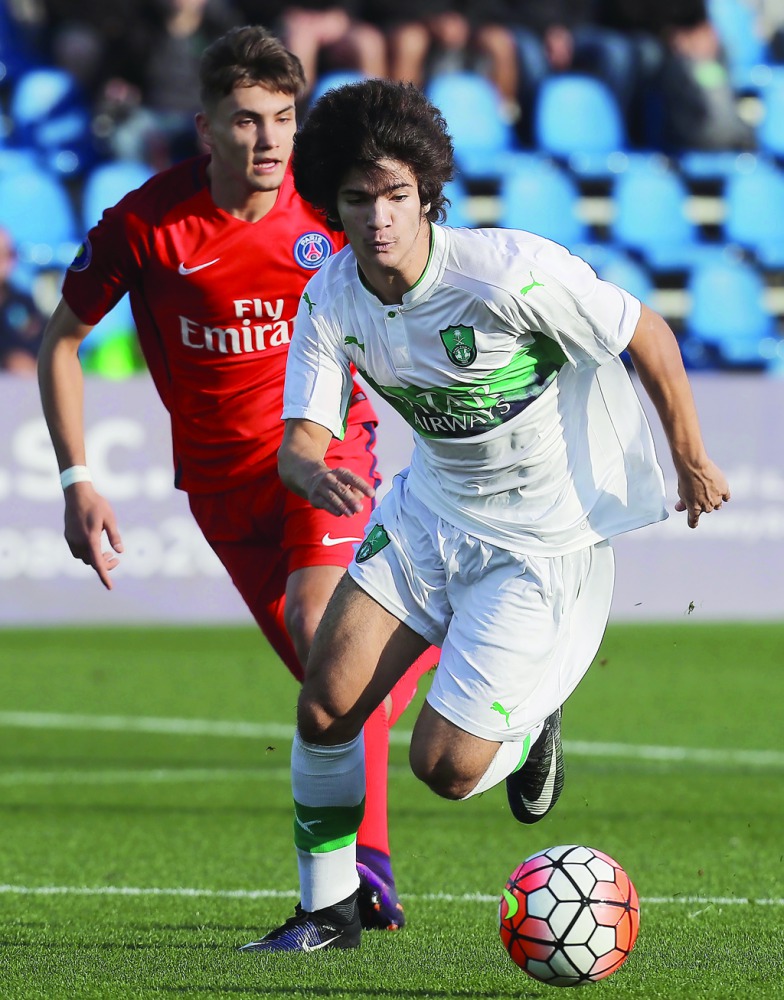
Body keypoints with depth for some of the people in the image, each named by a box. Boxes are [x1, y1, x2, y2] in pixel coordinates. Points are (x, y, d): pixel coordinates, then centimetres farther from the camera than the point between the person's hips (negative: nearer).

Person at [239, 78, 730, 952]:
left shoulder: (507, 272, -28)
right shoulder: (330, 299, -9)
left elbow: (649, 336, -15)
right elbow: (300, 439, -11)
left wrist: (691, 462, -3)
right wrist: (316, 475, -37)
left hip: (544, 542, -5)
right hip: (430, 511, 5)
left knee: (444, 767, -10)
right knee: (324, 709, -4)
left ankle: (528, 731, 26)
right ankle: (328, 912, 16)